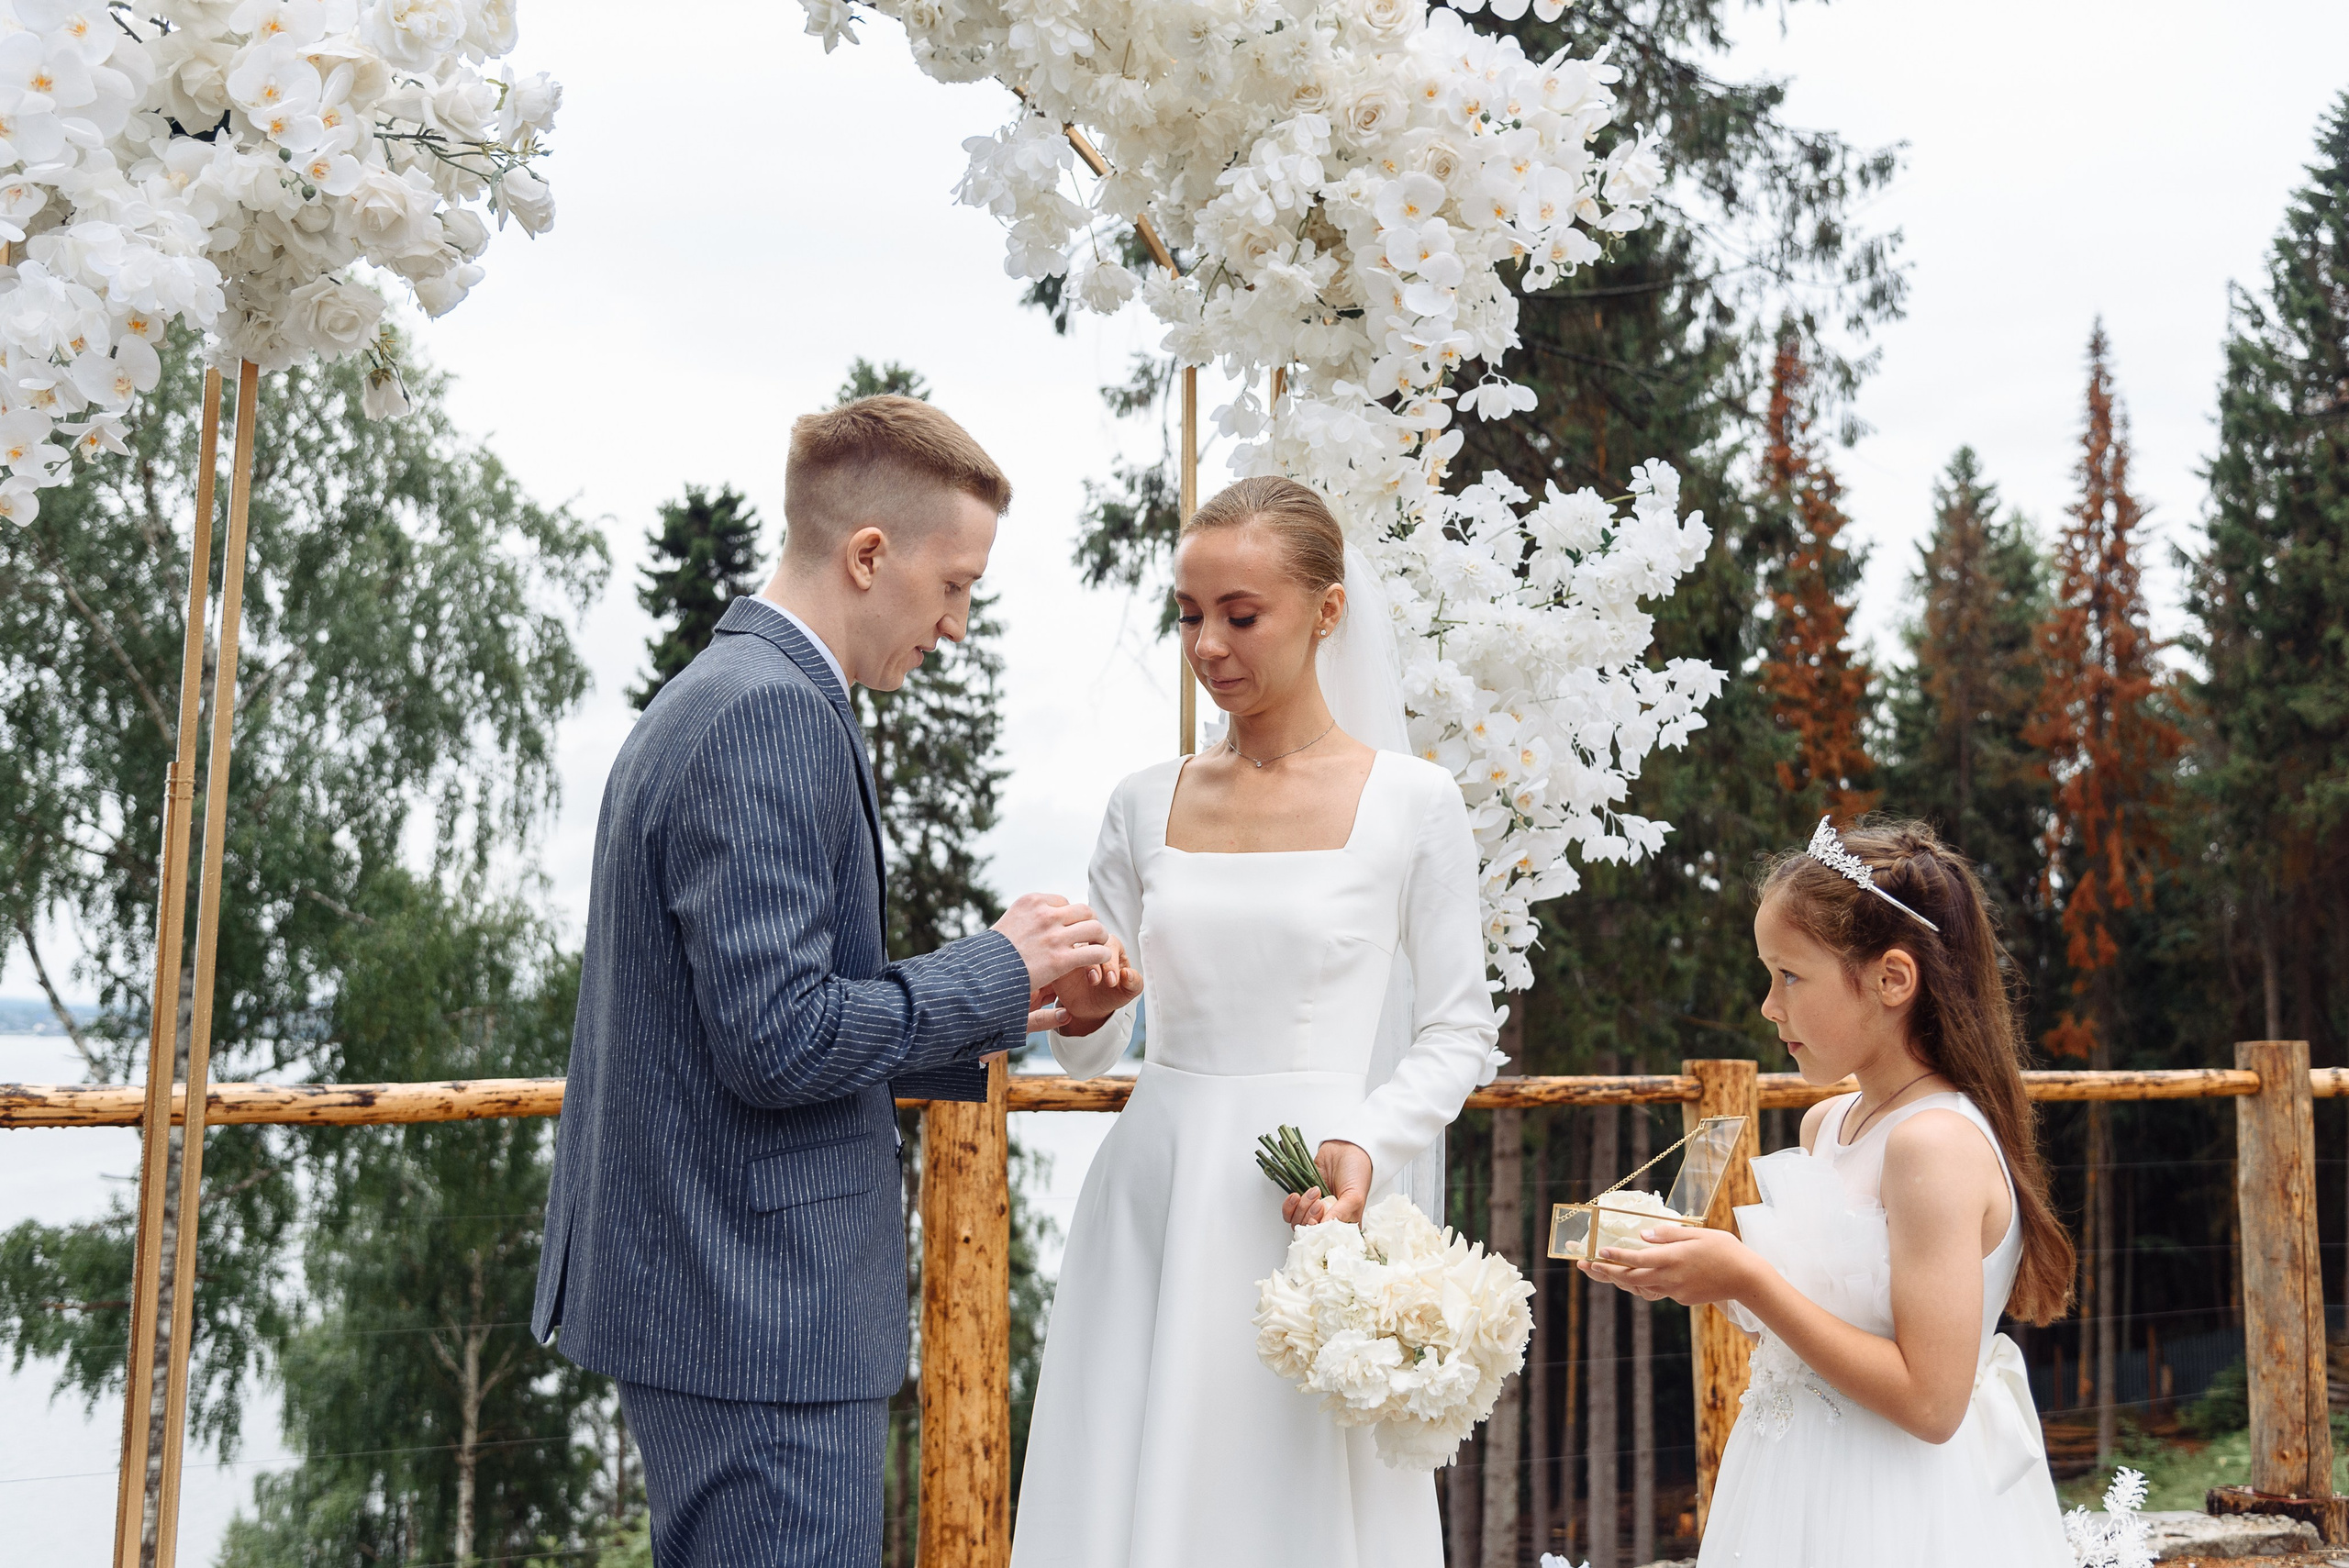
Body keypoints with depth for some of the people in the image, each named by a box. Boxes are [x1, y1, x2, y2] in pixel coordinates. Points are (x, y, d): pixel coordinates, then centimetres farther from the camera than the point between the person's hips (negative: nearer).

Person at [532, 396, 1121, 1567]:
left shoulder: (706, 697, 15)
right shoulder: (776, 714, -18)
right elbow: (775, 1039, -24)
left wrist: (980, 1020, 15)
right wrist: (996, 971, -11)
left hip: (687, 1283, 11)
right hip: (761, 1306, -11)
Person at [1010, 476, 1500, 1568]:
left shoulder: (1411, 802, -2)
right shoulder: (1147, 804, 7)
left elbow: (1456, 1031, 2)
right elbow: (1089, 1055, 11)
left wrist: (1367, 1146, -14)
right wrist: (1083, 1011, -10)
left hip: (1305, 1208, -3)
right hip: (1151, 1210, 3)